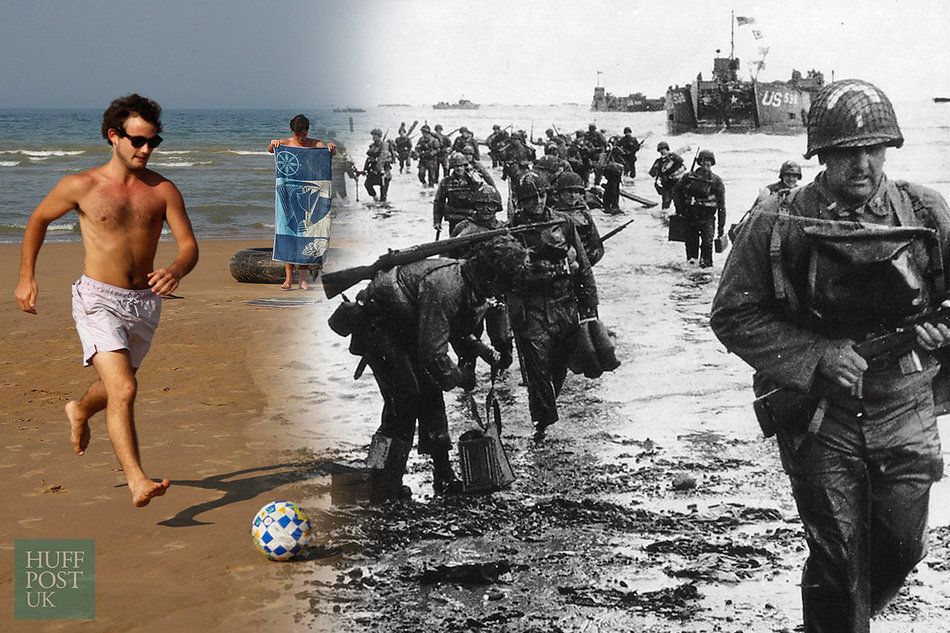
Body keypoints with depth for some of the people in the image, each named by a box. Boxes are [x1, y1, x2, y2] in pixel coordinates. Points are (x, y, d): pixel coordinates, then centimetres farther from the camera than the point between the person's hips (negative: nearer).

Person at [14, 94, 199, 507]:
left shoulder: (163, 190, -1)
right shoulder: (81, 186, -6)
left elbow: (189, 245, -3)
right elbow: (38, 220, 10)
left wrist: (175, 271, -26)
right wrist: (26, 277, 8)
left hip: (144, 302, 4)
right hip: (98, 301, -4)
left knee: (117, 384, 25)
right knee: (124, 388, -21)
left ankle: (80, 411, 59)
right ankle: (137, 481, -25)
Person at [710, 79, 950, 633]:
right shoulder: (779, 225, -10)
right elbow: (733, 315, -7)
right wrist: (816, 355, -17)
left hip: (905, 411, 3)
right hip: (819, 415, -3)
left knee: (902, 546, 12)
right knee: (837, 561, 1)